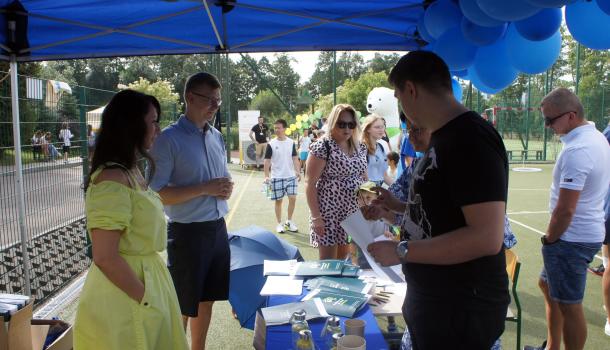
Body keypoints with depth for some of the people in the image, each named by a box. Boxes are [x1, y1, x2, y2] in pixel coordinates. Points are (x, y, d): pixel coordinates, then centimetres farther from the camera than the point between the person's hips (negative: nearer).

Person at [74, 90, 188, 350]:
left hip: (146, 278, 9)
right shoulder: (113, 179, -22)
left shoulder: (131, 172, 8)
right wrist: (146, 298, -16)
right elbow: (105, 257, -25)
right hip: (126, 300, -9)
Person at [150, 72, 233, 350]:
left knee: (206, 299, 19)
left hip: (218, 228, 7)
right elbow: (156, 194, -17)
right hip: (187, 232, -7)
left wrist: (226, 188, -3)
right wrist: (205, 188, -22)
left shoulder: (217, 136, 9)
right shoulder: (168, 139, -12)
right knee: (182, 307, 7)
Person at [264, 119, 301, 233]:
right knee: (278, 200, 5)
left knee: (292, 198, 1)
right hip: (276, 177, -2)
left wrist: (298, 171, -8)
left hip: (291, 176, 2)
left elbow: (294, 158, 5)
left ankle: (289, 222, 18)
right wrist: (266, 176, -11)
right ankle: (279, 224, 17)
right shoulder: (271, 144, -4)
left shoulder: (291, 142, 3)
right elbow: (267, 160, -3)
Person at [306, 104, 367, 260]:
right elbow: (310, 184, -13)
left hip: (354, 212, 6)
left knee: (344, 258, 14)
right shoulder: (322, 147, -12)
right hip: (329, 213, -6)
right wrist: (316, 217, -17)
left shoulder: (360, 147, 8)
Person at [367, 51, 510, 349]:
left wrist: (401, 251, -25)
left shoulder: (471, 140, -23)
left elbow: (487, 237, -29)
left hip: (462, 309, -9)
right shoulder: (444, 137, 8)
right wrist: (398, 206, 12)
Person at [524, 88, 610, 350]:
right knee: (547, 284, 22)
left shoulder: (576, 151, -24)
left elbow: (565, 209, -25)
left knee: (569, 305, 2)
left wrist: (549, 240, -9)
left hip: (571, 239, -11)